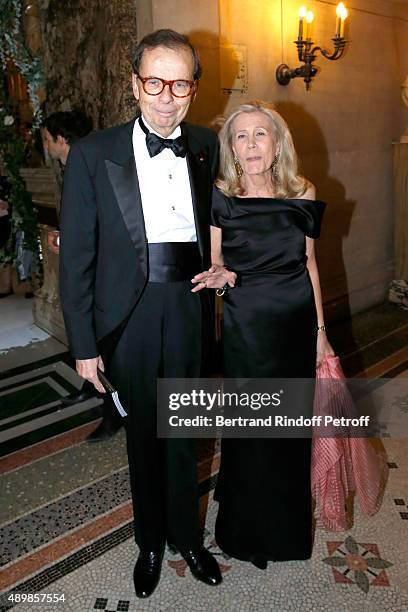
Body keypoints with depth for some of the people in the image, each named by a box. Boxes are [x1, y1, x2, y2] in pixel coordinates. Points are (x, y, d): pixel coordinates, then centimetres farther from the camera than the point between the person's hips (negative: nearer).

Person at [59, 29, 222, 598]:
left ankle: (186, 536, 40)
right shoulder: (93, 154, -7)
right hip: (129, 315, -2)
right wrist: (84, 343, -7)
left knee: (183, 434, 16)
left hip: (189, 308, 2)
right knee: (143, 434, 15)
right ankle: (150, 541, 40)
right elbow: (76, 257, -6)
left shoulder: (206, 146, 3)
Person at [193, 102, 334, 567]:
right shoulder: (220, 197, -6)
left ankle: (289, 524, 43)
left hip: (297, 323, 3)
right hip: (246, 324, -2)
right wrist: (222, 276, -24)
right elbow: (214, 264, 0)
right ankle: (248, 530, 36)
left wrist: (320, 330, 7)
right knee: (249, 427, 8)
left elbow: (309, 262, 7)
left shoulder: (301, 194, 1)